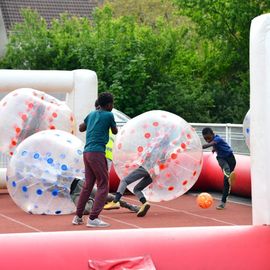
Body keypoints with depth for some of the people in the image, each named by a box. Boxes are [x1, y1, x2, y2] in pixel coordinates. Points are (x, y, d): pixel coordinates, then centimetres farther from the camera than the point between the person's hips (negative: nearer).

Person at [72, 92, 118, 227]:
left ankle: (78, 216, 18)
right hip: (97, 153, -8)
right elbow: (115, 131, 11)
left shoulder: (92, 114, 16)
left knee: (88, 185, 16)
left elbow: (81, 128, 29)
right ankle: (93, 218, -12)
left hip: (87, 152, 8)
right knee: (103, 186, -4)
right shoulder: (108, 115, -3)